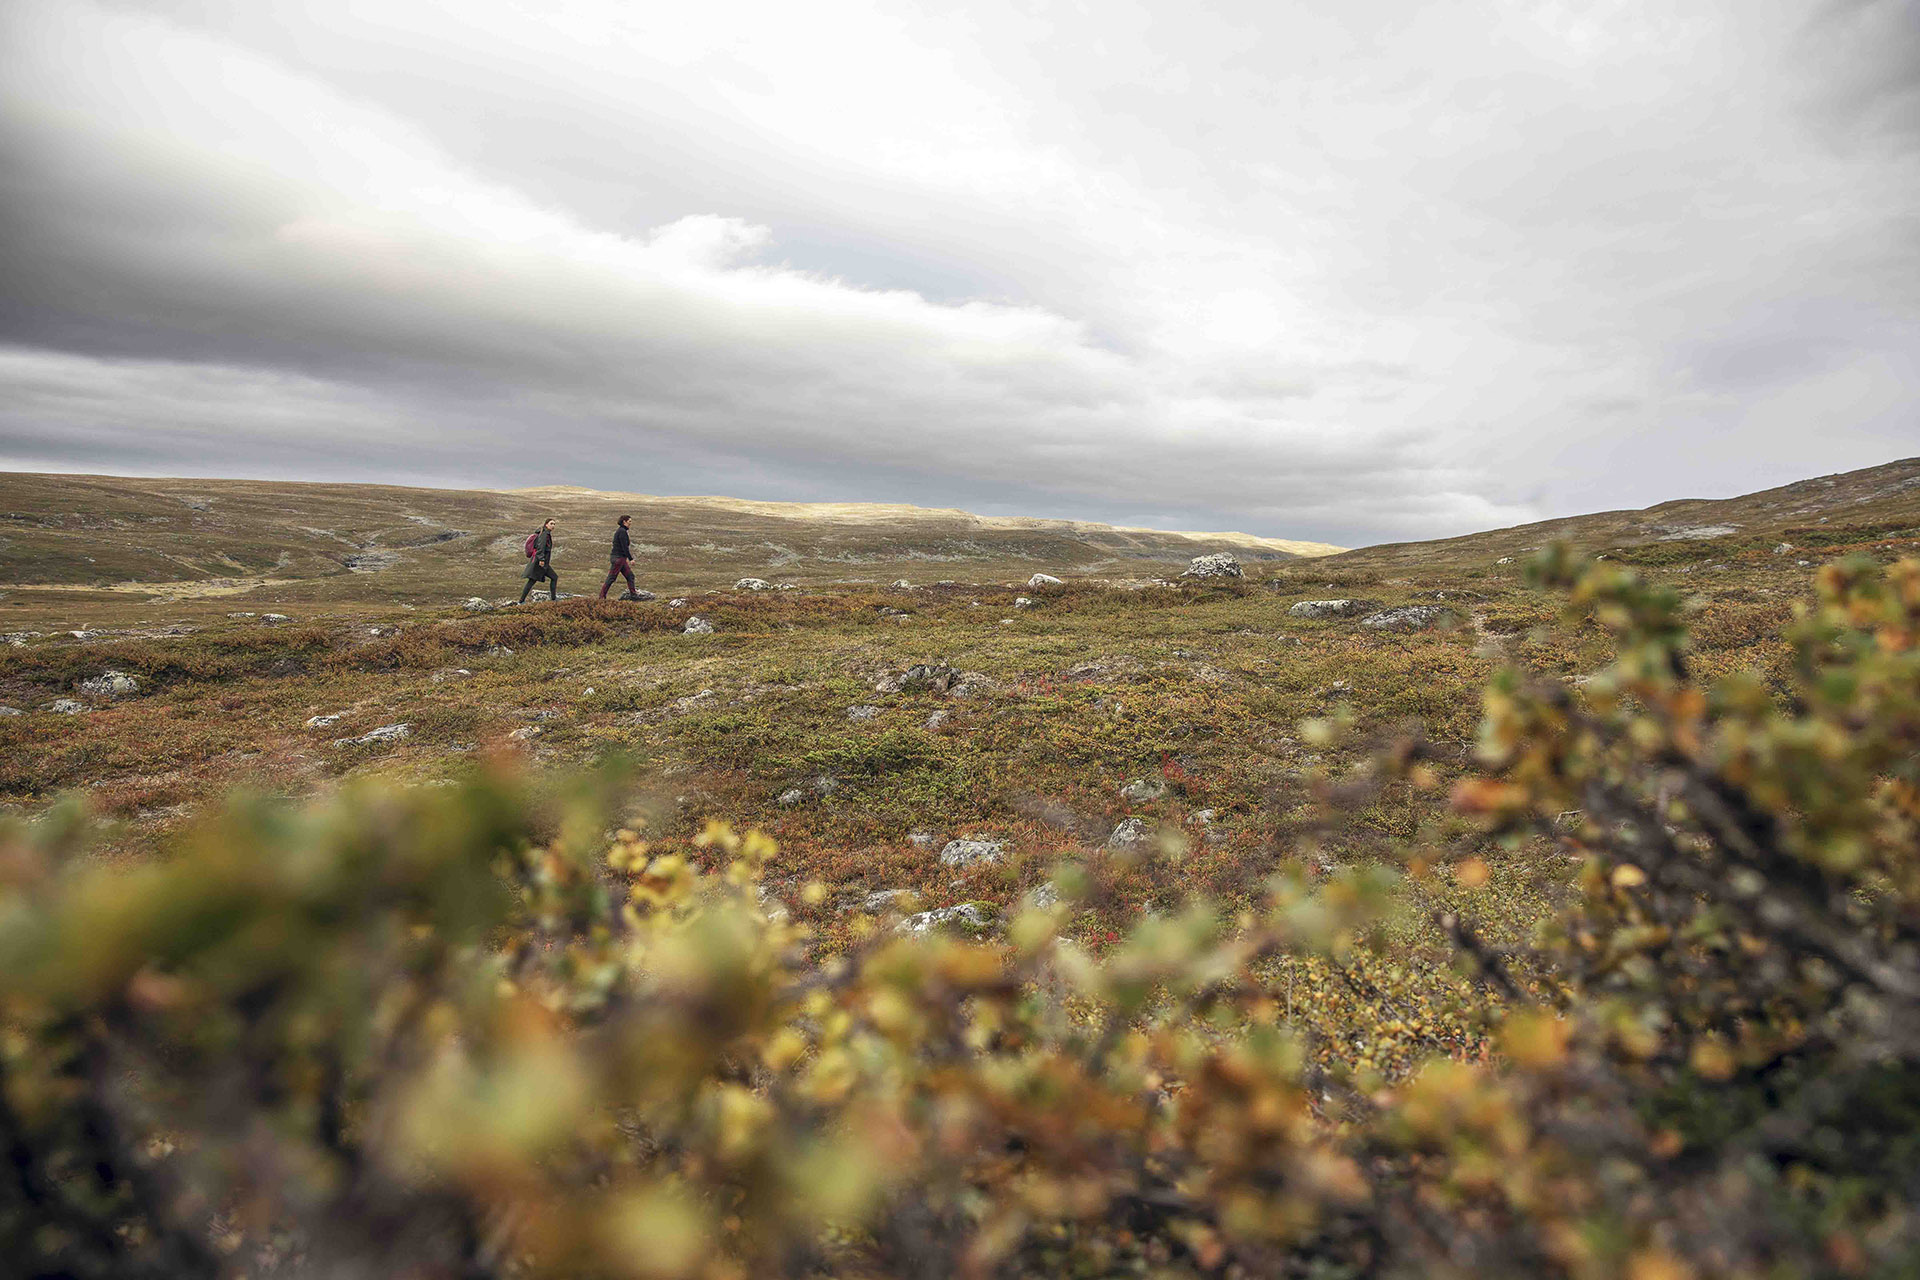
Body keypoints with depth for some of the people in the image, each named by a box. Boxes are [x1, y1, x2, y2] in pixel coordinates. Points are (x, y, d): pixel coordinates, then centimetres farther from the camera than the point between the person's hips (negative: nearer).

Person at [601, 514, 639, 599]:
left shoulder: (620, 531, 15)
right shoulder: (622, 531, -16)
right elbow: (624, 547, -21)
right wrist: (631, 559, -19)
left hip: (621, 558, 10)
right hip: (618, 558, -10)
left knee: (630, 576, 11)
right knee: (611, 577, -5)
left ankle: (633, 594, 14)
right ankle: (602, 596, -1)